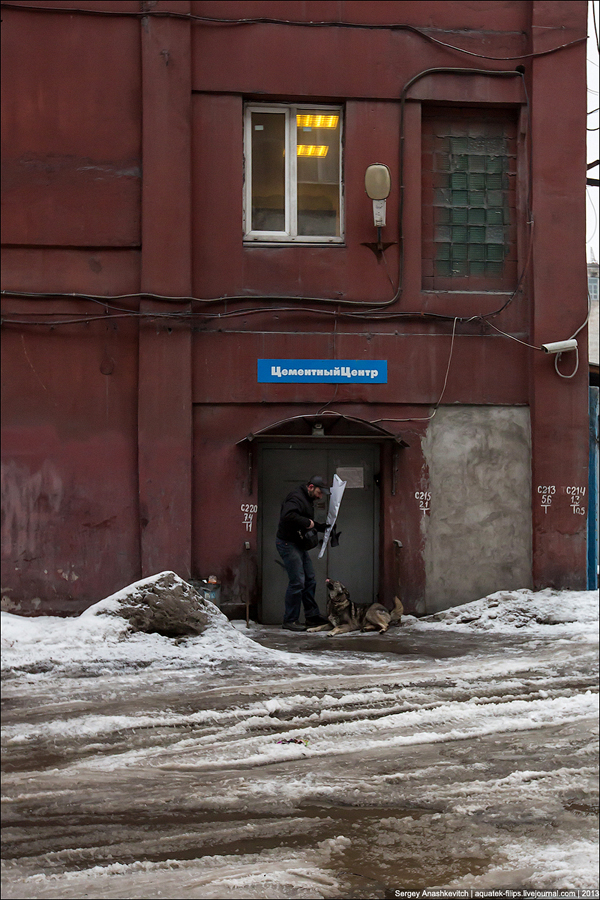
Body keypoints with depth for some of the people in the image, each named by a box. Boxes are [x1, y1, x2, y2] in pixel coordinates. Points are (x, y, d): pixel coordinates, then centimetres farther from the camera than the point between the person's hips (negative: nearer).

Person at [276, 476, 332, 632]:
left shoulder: (308, 500, 16)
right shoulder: (296, 498, -18)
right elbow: (288, 516, -36)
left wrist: (323, 526, 10)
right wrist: (307, 522, -26)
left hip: (299, 544, 11)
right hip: (288, 543, -11)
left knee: (310, 580, 12)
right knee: (297, 582, -11)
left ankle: (312, 616, 21)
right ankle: (290, 620, -4)